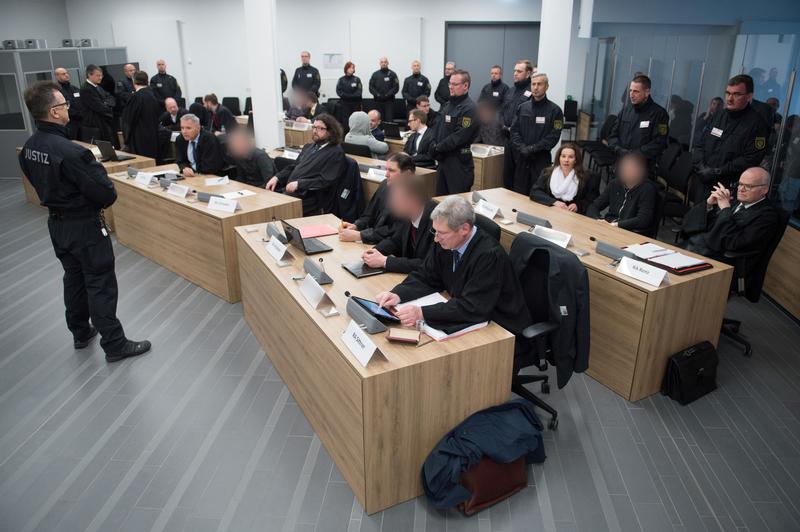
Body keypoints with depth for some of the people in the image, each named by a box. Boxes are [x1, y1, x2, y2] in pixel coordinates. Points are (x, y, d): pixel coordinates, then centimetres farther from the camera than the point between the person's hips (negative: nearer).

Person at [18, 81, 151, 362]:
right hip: (84, 226, -8)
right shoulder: (71, 152, -28)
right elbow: (107, 194, -24)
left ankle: (81, 333, 37)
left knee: (74, 278, 22)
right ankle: (114, 345, 11)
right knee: (101, 284, 1)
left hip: (57, 223, 8)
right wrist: (97, 169, -4)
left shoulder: (28, 148, -1)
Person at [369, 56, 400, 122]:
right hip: (378, 101, 2)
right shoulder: (375, 74, 10)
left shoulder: (392, 74, 4)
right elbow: (371, 87, 6)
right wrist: (377, 94, -10)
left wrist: (388, 95, -15)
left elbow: (396, 87, -3)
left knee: (389, 119, -6)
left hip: (389, 101, -2)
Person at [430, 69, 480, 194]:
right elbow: (439, 127, 19)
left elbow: (460, 136, -21)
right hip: (443, 158, 9)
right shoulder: (449, 104, 15)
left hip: (459, 160, -9)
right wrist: (434, 145, 2)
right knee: (440, 197, 16)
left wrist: (438, 148, -15)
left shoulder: (469, 108, -13)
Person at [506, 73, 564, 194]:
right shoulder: (522, 107, 12)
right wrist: (522, 148, -9)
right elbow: (514, 130, 7)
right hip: (521, 158, 4)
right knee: (518, 193, 5)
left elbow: (553, 136, -7)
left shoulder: (554, 110, 0)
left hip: (541, 159, -3)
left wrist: (533, 149, -15)